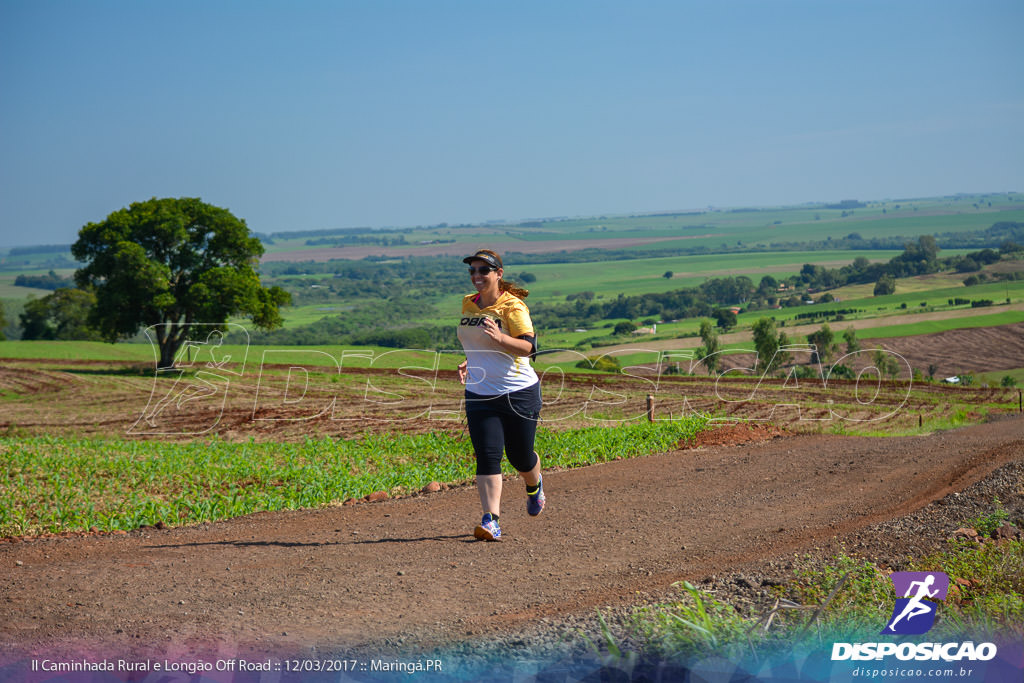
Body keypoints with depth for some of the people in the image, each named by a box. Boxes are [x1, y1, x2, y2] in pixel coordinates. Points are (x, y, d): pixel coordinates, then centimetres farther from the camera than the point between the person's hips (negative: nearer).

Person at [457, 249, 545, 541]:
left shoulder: (512, 306, -11)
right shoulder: (468, 305, 8)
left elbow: (528, 346, -22)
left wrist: (499, 338, -37)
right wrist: (468, 363, 8)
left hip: (519, 393, -4)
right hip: (480, 395, 4)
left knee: (520, 456, 8)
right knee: (487, 456, -10)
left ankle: (534, 486, 43)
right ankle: (491, 520, -15)